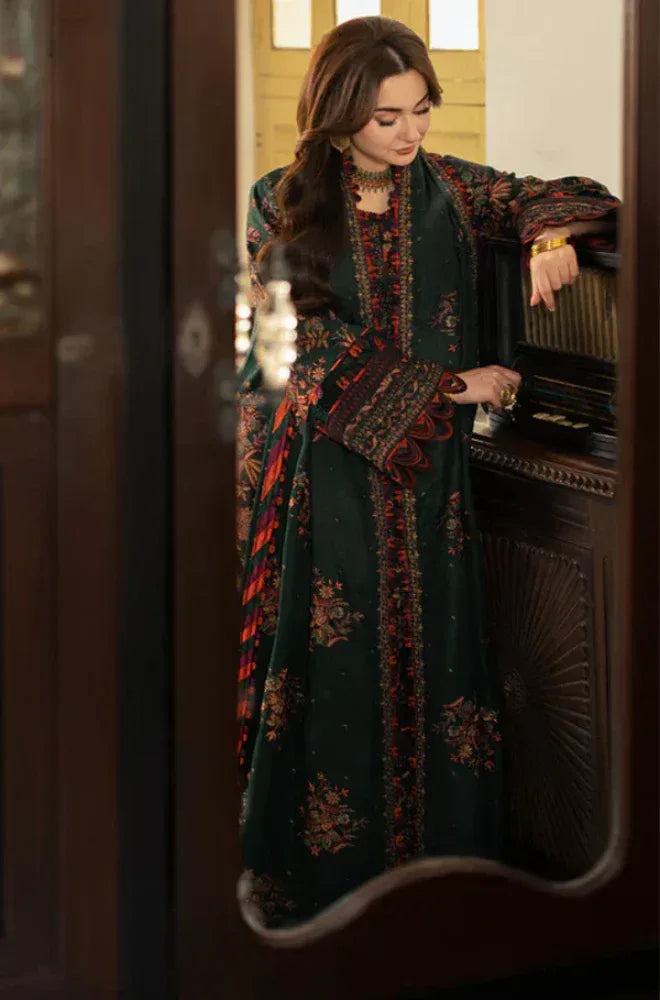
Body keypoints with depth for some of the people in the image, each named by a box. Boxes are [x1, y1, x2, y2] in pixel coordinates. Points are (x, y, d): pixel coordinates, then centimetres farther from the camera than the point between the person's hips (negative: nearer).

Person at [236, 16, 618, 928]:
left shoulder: (443, 189, 5)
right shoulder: (285, 206, -4)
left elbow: (551, 195, 15)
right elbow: (315, 351, -10)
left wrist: (551, 237, -10)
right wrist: (451, 387, -10)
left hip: (425, 476, 3)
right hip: (328, 470, -3)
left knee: (428, 648, 4)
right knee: (336, 672, -1)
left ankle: (431, 847, 13)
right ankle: (319, 869, 10)